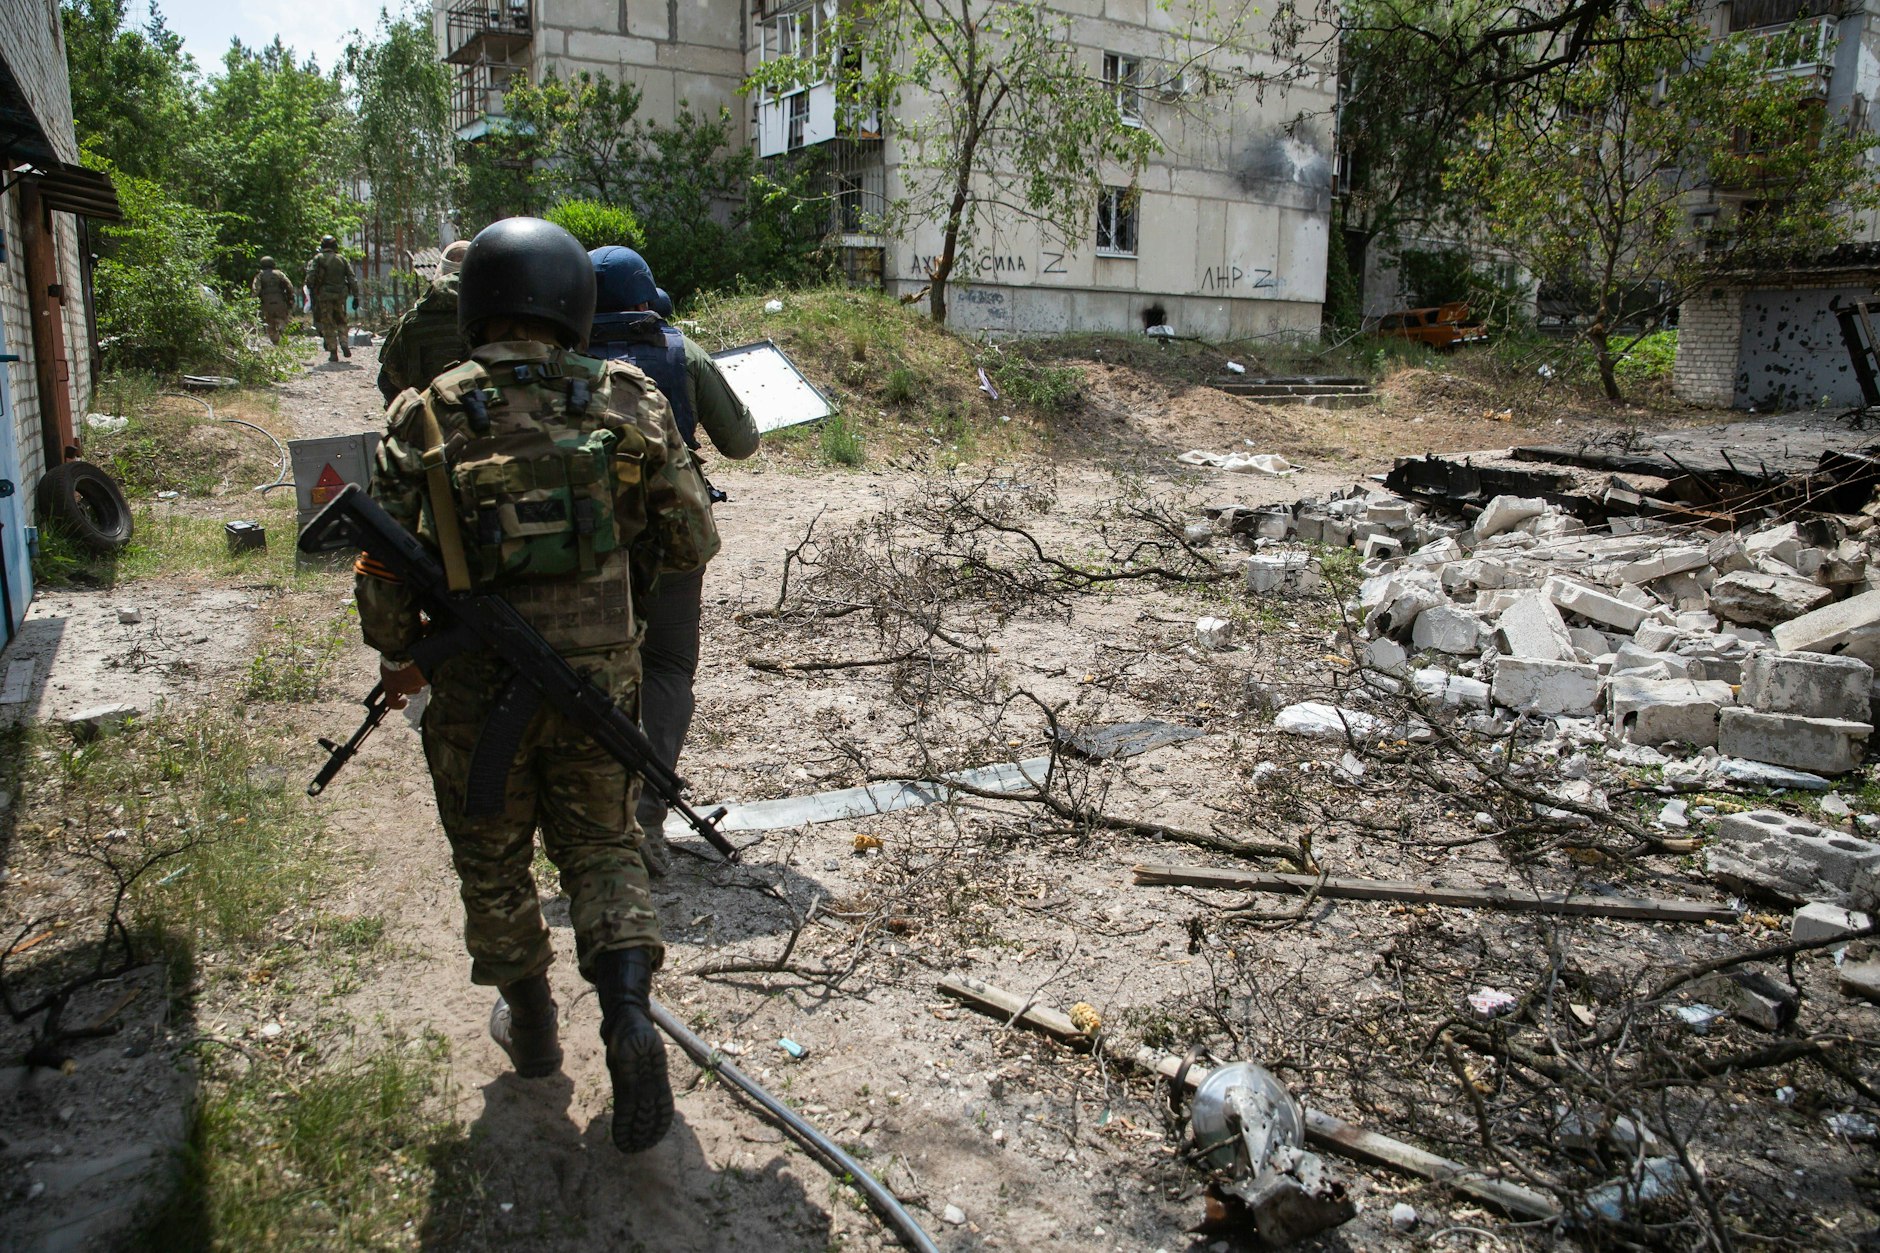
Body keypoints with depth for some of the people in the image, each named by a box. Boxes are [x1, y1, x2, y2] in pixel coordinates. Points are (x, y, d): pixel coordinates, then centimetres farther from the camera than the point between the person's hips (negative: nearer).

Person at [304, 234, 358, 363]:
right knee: (341, 322, 17)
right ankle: (344, 345, -3)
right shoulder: (342, 259, 7)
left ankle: (333, 352, 1)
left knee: (328, 324, 4)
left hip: (324, 295, -2)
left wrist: (310, 290, 4)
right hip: (340, 295, 2)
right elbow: (352, 280, 3)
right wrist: (356, 297, 6)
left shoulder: (318, 258, -1)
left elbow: (310, 278, -9)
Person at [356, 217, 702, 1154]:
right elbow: (686, 534, 2)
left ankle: (530, 1025, 35)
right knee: (601, 847, 17)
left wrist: (396, 657, 13)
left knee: (492, 859, 19)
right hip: (598, 670, 1)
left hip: (476, 682, -1)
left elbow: (385, 560, -4)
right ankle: (628, 1015, -3)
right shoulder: (629, 402, -4)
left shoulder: (426, 417, -6)